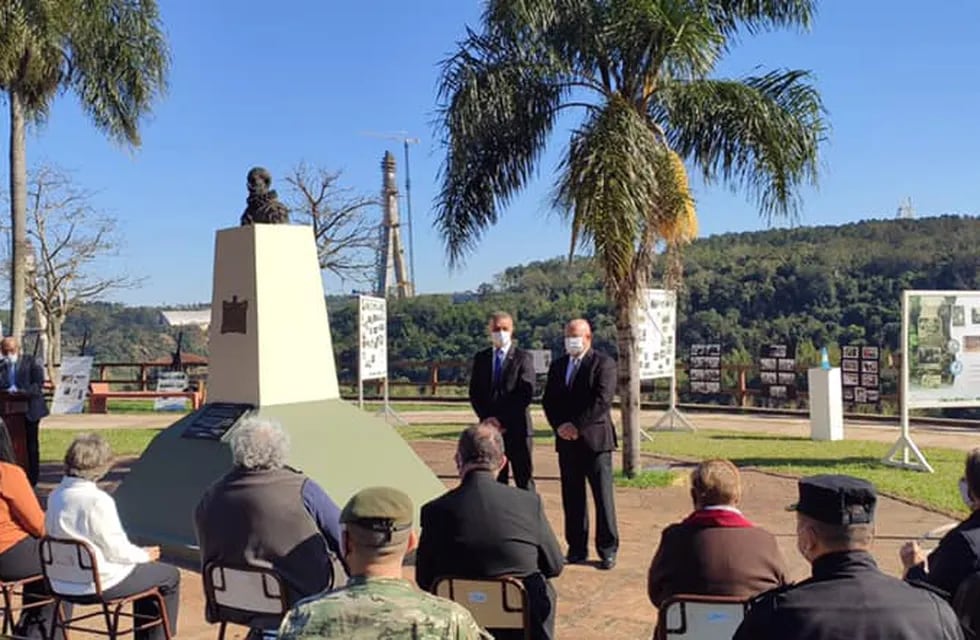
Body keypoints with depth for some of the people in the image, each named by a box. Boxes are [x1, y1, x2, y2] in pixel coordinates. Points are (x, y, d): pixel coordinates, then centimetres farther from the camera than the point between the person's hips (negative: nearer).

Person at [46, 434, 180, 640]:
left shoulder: (55, 496, 0)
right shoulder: (97, 500, -24)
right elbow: (115, 549, -20)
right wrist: (143, 554, 2)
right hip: (100, 582, -8)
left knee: (143, 569, 30)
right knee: (170, 576, 10)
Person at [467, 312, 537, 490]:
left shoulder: (523, 358, -1)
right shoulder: (480, 358, 12)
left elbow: (525, 394, -9)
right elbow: (474, 393, 9)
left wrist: (502, 420, -14)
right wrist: (487, 419, -6)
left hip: (517, 429, -4)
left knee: (524, 480, 1)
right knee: (495, 481, 8)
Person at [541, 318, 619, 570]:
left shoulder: (604, 363, -3)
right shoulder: (557, 366, 15)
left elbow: (602, 400, -13)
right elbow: (548, 400, 12)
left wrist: (577, 426, -15)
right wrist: (559, 426, -5)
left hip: (595, 439, -5)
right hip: (567, 441, 5)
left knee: (603, 497, -2)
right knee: (572, 498, 8)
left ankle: (608, 550, 7)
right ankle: (577, 549, 16)